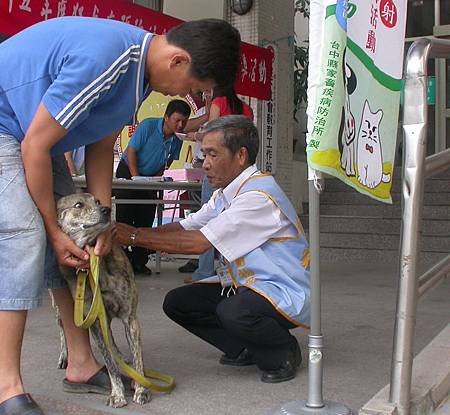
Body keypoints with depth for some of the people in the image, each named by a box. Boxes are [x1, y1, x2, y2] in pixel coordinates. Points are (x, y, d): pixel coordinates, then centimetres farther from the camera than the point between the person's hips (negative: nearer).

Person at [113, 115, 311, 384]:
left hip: (284, 292, -9)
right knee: (177, 302, -2)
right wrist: (128, 233, -10)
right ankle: (245, 349, 9)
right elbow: (184, 227, 4)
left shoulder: (259, 195, -24)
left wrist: (136, 237, -22)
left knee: (232, 312, -37)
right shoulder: (226, 193, 7)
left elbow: (198, 243, -27)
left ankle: (284, 352, -5)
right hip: (245, 285, 9)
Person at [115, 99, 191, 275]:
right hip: (128, 171, -4)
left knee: (145, 221, 3)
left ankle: (139, 261, 10)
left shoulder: (177, 140, -7)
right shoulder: (148, 126, -20)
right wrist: (136, 178, -20)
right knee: (124, 218, -6)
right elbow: (131, 151, -17)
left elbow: (167, 164, 5)